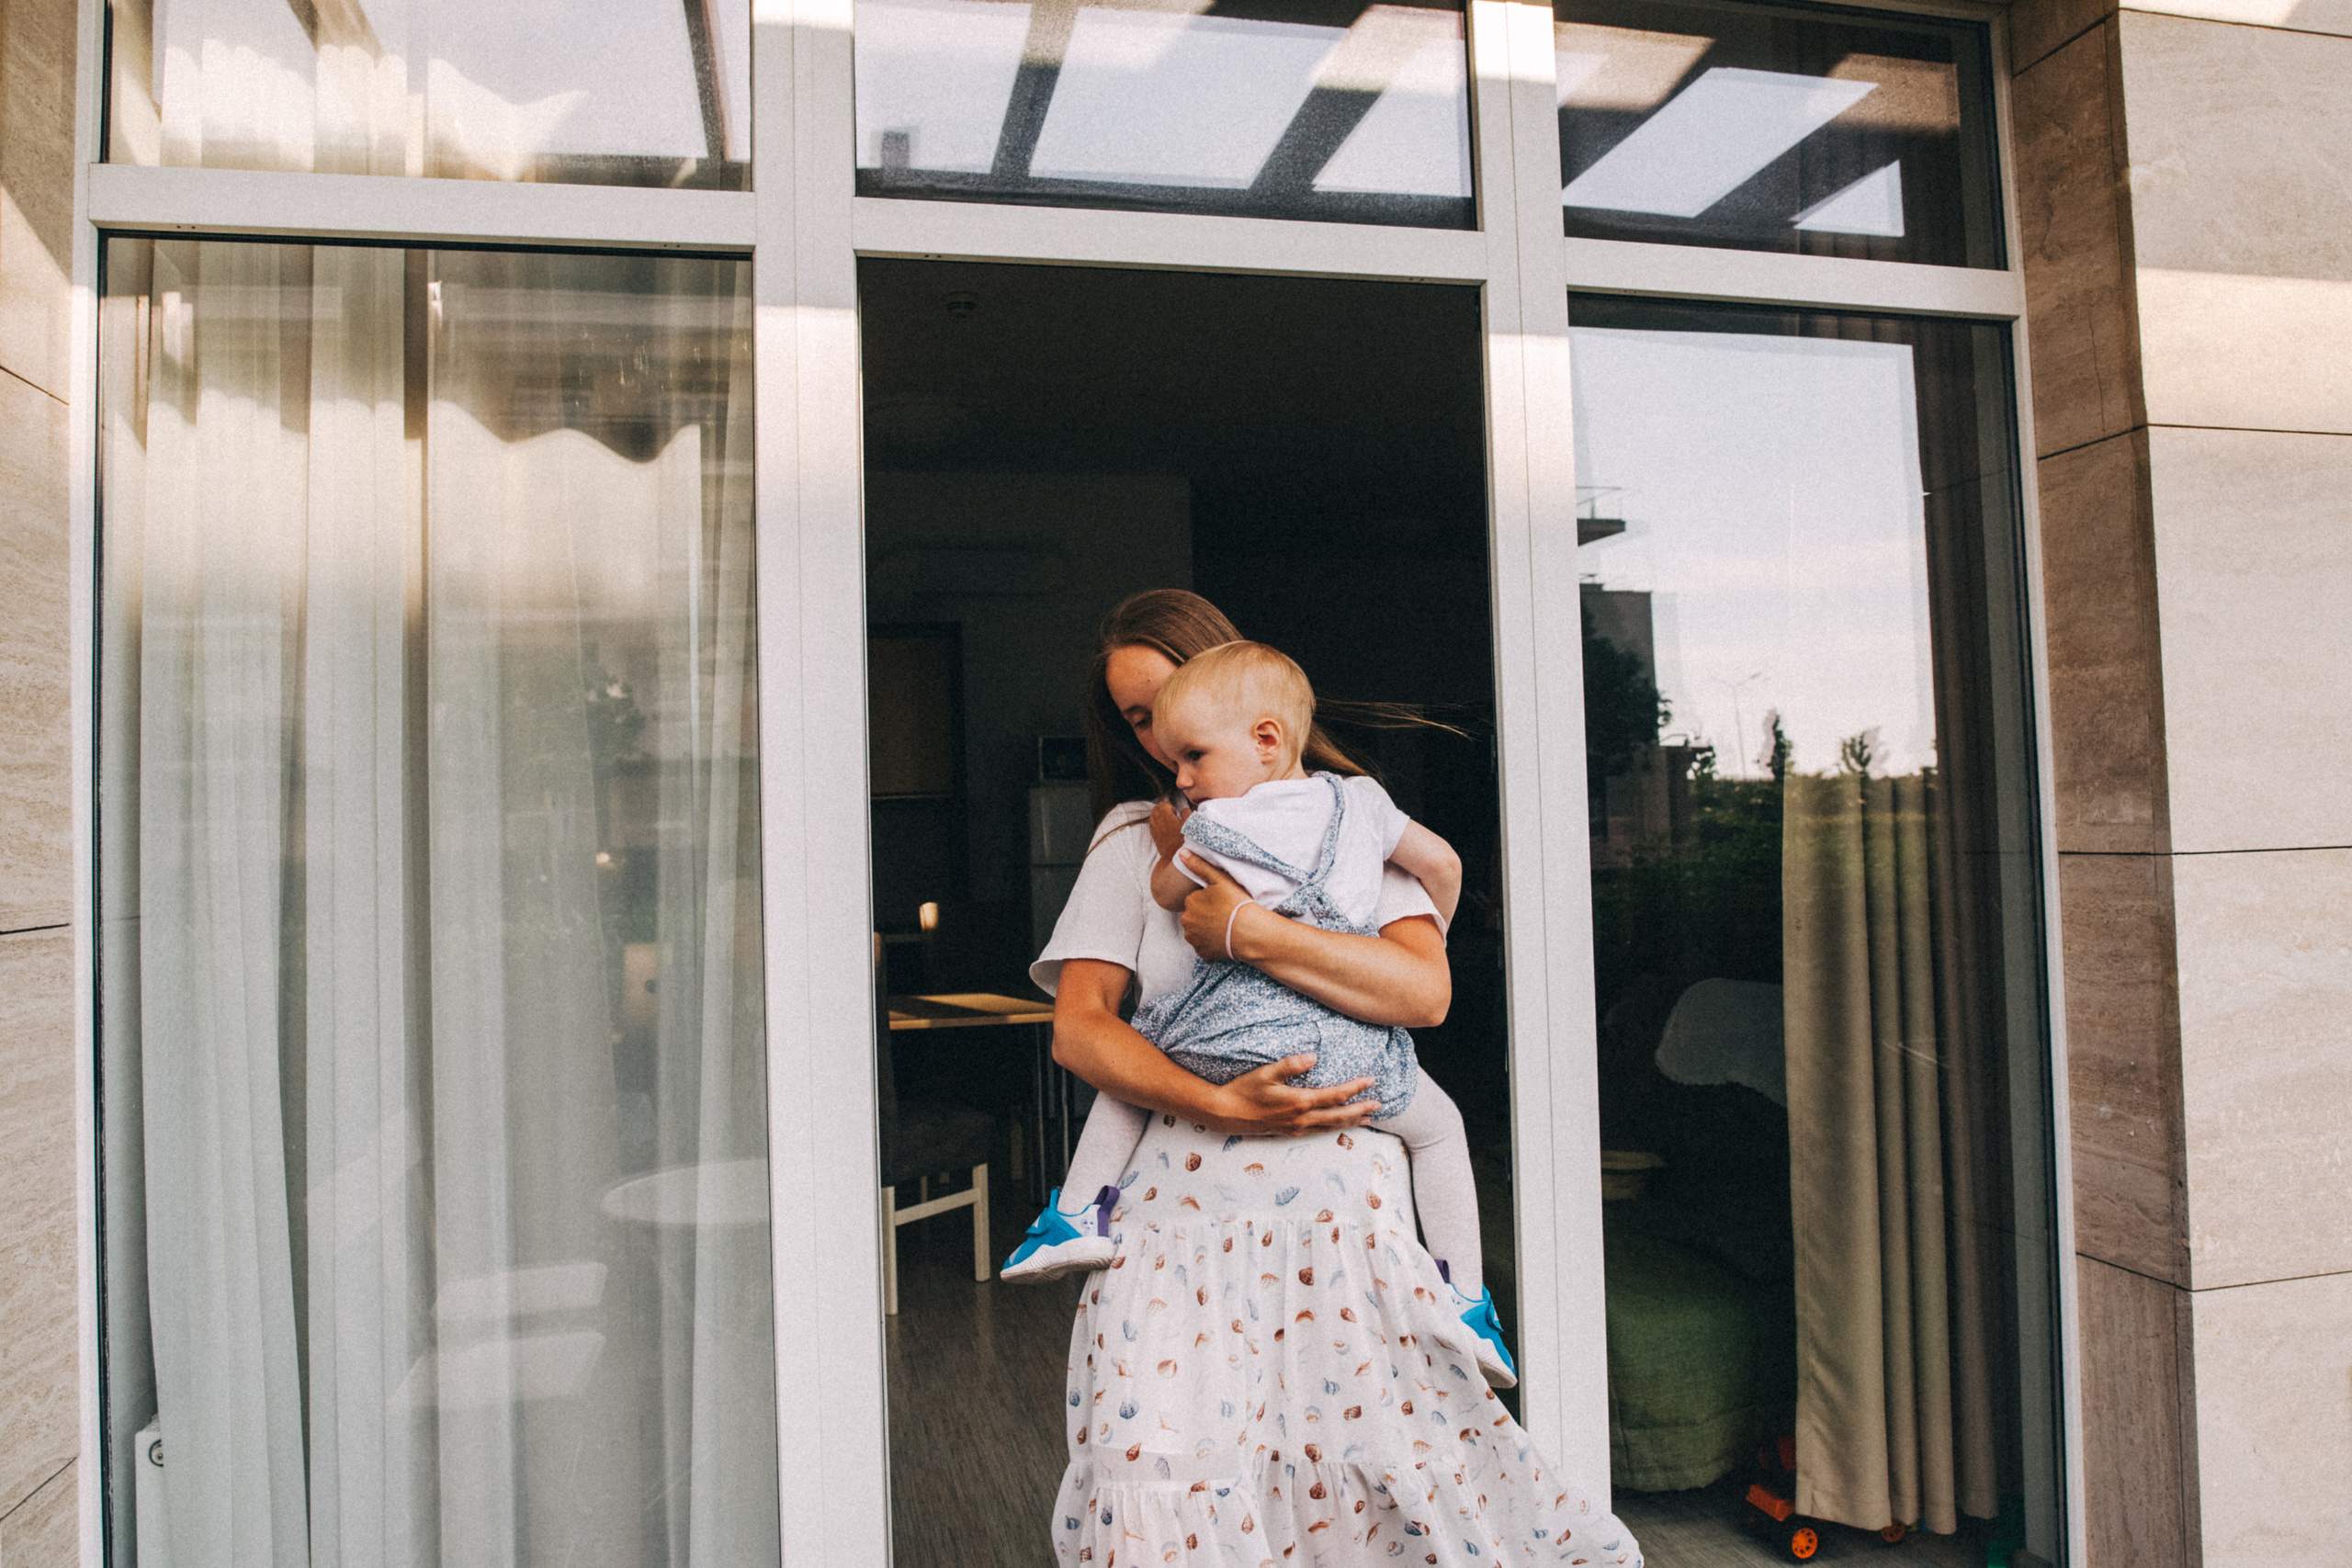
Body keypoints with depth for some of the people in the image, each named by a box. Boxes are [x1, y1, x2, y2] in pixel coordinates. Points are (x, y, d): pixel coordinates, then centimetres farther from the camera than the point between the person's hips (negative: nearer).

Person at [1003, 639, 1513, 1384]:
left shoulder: (1218, 827, 0)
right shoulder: (1361, 800, 12)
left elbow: (1165, 892, 16)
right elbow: (1444, 863, 22)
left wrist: (1171, 844, 36)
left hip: (1228, 1033, -2)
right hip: (1342, 1051, 3)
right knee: (1437, 1126, 25)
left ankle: (1079, 1213, 24)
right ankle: (1466, 1302, 20)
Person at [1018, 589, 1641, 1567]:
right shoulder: (1134, 834, 16)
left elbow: (1425, 990, -5)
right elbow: (1077, 1028, 3)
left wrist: (1245, 930, -12)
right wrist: (1219, 1103, -12)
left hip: (1337, 1181, -1)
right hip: (1176, 1188, 2)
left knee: (1373, 1448, -9)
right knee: (1153, 1467, -14)